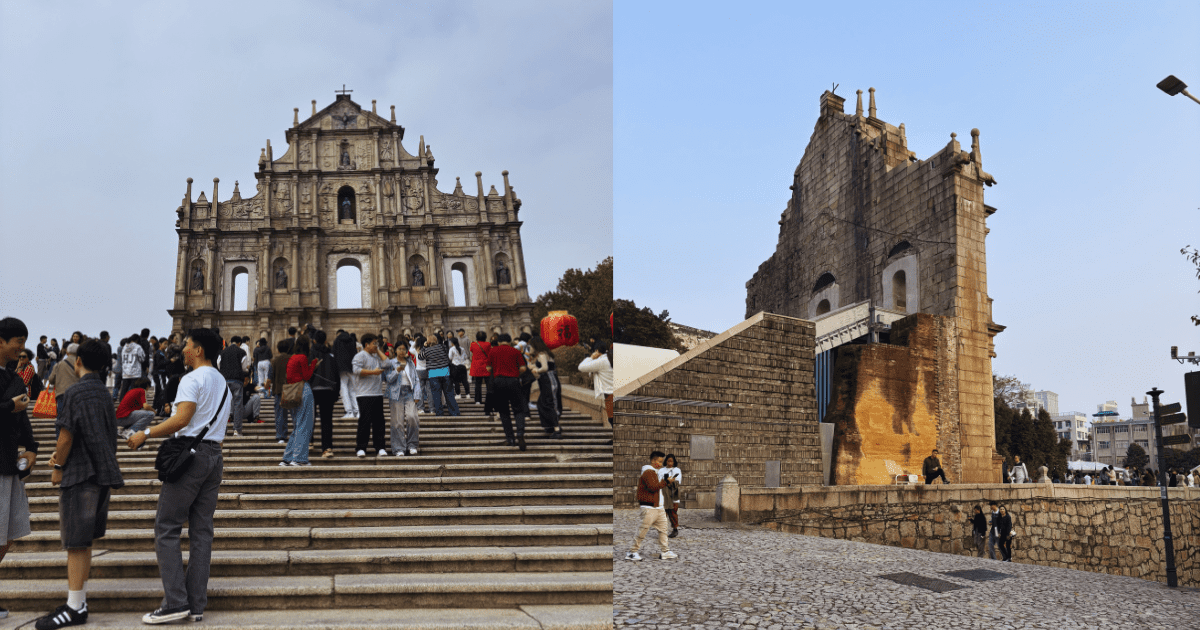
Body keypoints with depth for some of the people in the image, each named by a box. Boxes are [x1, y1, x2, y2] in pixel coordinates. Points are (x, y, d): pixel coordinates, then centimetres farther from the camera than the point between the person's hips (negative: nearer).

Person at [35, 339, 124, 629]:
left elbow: (67, 435, -14)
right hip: (100, 474, 8)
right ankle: (79, 600, 20)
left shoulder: (75, 393, -12)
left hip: (80, 476, -8)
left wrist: (58, 467, 0)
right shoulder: (103, 392, 13)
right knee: (83, 542, 15)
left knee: (76, 543, -6)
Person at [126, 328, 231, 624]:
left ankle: (175, 602, -7)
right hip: (214, 455, 8)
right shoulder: (224, 383, 19)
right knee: (202, 530, 7)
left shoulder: (192, 379, -9)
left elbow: (182, 419, -20)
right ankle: (197, 605, 7)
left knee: (167, 528, -3)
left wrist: (146, 434, -15)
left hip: (191, 454, -8)